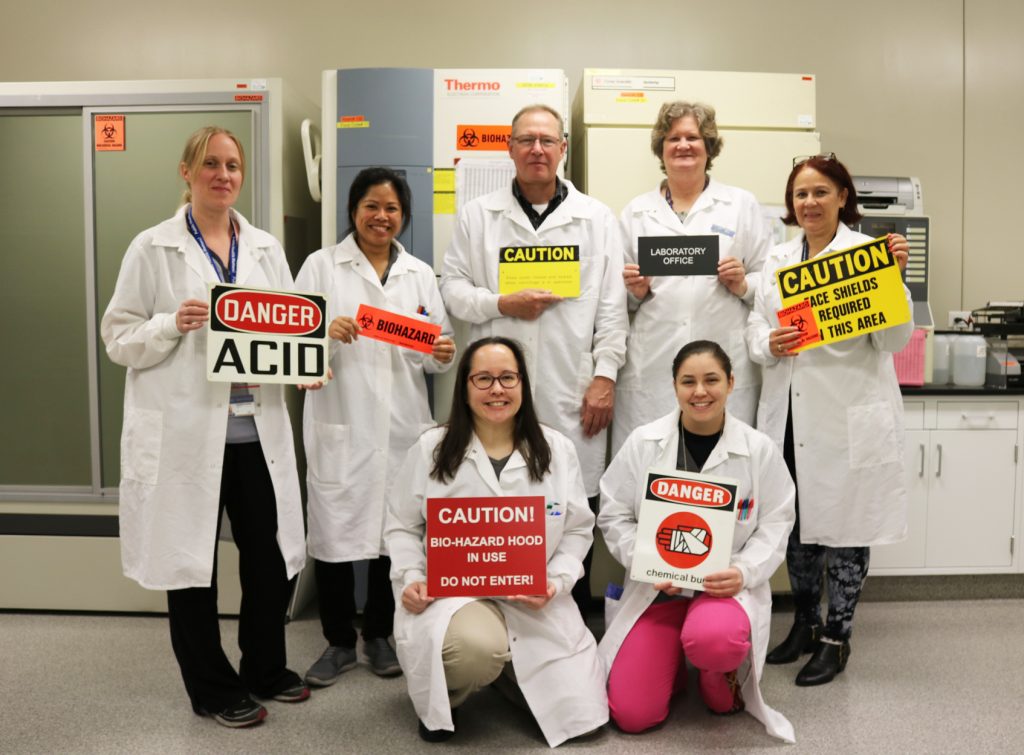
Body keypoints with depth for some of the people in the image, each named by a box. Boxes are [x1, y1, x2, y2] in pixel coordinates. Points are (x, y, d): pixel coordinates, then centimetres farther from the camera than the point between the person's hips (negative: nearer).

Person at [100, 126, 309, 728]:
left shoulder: (266, 248, 11)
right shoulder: (153, 249, -1)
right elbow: (119, 338, -1)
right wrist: (173, 325, -19)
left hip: (258, 426, 4)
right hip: (186, 429, -3)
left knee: (274, 554, 9)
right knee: (192, 559, 8)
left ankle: (265, 668, 33)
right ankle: (213, 688, 27)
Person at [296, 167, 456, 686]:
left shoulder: (420, 274, 13)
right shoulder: (322, 265, 5)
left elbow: (435, 354, 11)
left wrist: (442, 354, -11)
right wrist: (325, 333, -22)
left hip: (402, 425, 2)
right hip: (339, 423, -2)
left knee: (396, 532, 7)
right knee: (334, 533, 0)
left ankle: (380, 635, 26)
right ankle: (339, 641, 19)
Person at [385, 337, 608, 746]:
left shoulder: (557, 450, 3)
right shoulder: (431, 448, 0)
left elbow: (578, 529, 6)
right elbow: (402, 526, 7)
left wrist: (555, 581, -10)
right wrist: (410, 578, -9)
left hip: (537, 602, 3)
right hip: (452, 592, -2)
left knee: (581, 712, -6)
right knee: (475, 648, -38)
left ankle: (503, 668, 25)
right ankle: (442, 695, 2)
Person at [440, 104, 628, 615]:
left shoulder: (597, 219, 8)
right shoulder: (478, 216, 10)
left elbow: (612, 306, 4)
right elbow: (452, 286, 9)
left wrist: (605, 375, -3)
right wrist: (502, 304, -8)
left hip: (573, 395, 0)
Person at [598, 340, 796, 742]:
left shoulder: (760, 449, -4)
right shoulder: (643, 442, -4)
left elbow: (775, 524, 0)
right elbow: (614, 516, 0)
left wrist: (744, 571, -18)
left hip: (726, 584, -1)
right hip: (655, 588, 1)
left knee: (713, 639, -39)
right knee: (631, 714, -10)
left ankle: (723, 679, 2)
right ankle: (674, 662, 26)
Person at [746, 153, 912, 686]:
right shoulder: (779, 257, 11)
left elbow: (893, 341, -7)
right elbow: (755, 324, 11)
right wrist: (768, 343, -11)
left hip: (848, 416, -5)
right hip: (788, 414, 5)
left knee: (843, 526, 6)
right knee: (795, 523, 14)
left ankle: (836, 637, 22)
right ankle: (805, 622, 33)